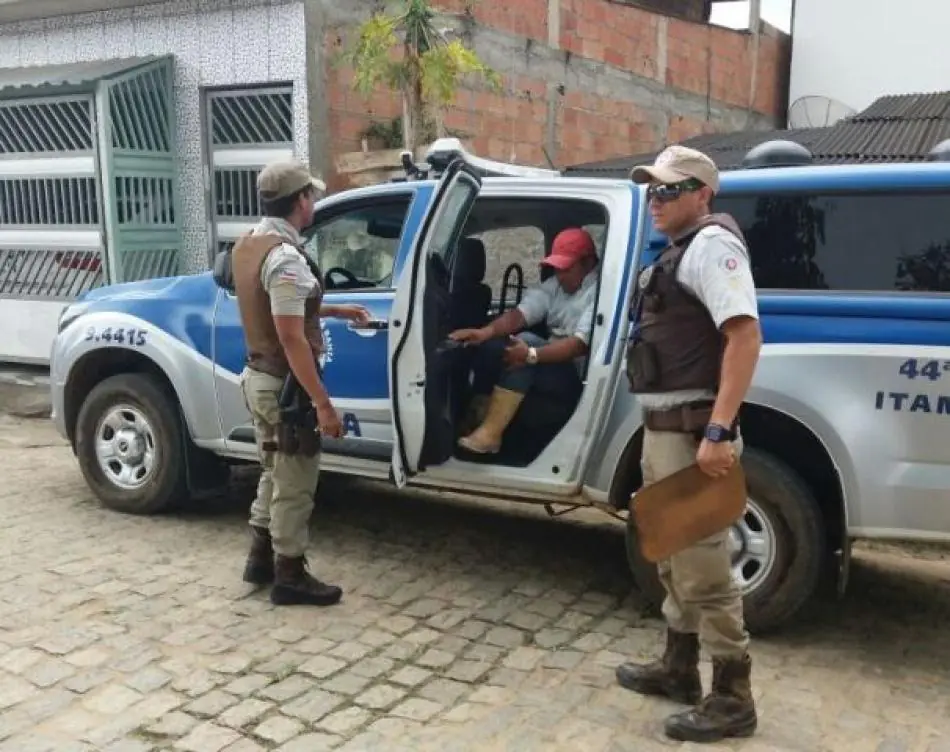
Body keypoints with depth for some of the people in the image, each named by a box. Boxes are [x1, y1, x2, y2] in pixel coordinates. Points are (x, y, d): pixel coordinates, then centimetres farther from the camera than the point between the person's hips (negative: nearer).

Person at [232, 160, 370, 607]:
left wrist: (337, 311, 25)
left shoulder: (248, 245, 7)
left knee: (274, 475, 22)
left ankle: (261, 560, 33)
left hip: (258, 376, 10)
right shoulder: (285, 257, -23)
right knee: (295, 485, 4)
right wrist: (323, 404, -24)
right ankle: (289, 577, 16)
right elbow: (292, 339, -26)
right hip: (285, 385, -10)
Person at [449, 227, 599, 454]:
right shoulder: (555, 284, 10)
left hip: (581, 376, -8)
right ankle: (477, 416, -12)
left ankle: (490, 433, -31)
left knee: (526, 342, -31)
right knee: (491, 345, -12)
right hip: (553, 359, 8)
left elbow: (582, 344, -26)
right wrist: (485, 331, -24)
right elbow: (521, 314, -5)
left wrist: (532, 355, -36)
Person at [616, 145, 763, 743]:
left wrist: (719, 431, -29)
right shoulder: (679, 252, 19)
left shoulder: (711, 243, -12)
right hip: (664, 428, 11)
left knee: (703, 566, -4)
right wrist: (660, 430, 19)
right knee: (675, 560, 19)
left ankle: (732, 700, 8)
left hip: (693, 431, -11)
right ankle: (679, 670, 33)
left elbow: (745, 334, -23)